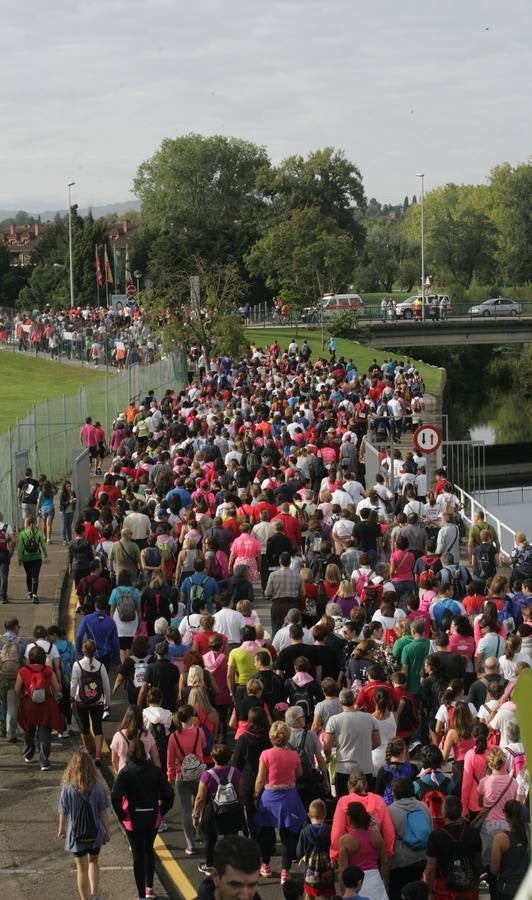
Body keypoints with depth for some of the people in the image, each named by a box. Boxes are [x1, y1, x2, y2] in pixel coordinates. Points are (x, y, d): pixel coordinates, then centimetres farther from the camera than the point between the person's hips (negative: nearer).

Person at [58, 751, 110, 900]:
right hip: (95, 833, 2)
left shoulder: (68, 788, -15)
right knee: (93, 862, 25)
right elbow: (103, 812, -8)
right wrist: (107, 831, 5)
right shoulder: (98, 788, -13)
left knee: (82, 868, 11)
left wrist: (61, 829, 11)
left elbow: (63, 813, -7)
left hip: (76, 835, -1)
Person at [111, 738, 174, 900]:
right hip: (153, 818, 3)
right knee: (149, 850, 23)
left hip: (133, 819, -3)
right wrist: (161, 812, 5)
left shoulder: (125, 772, -11)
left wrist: (121, 815, -8)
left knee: (138, 854, 5)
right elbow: (168, 793, -8)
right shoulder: (155, 770, -4)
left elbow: (115, 796, -20)